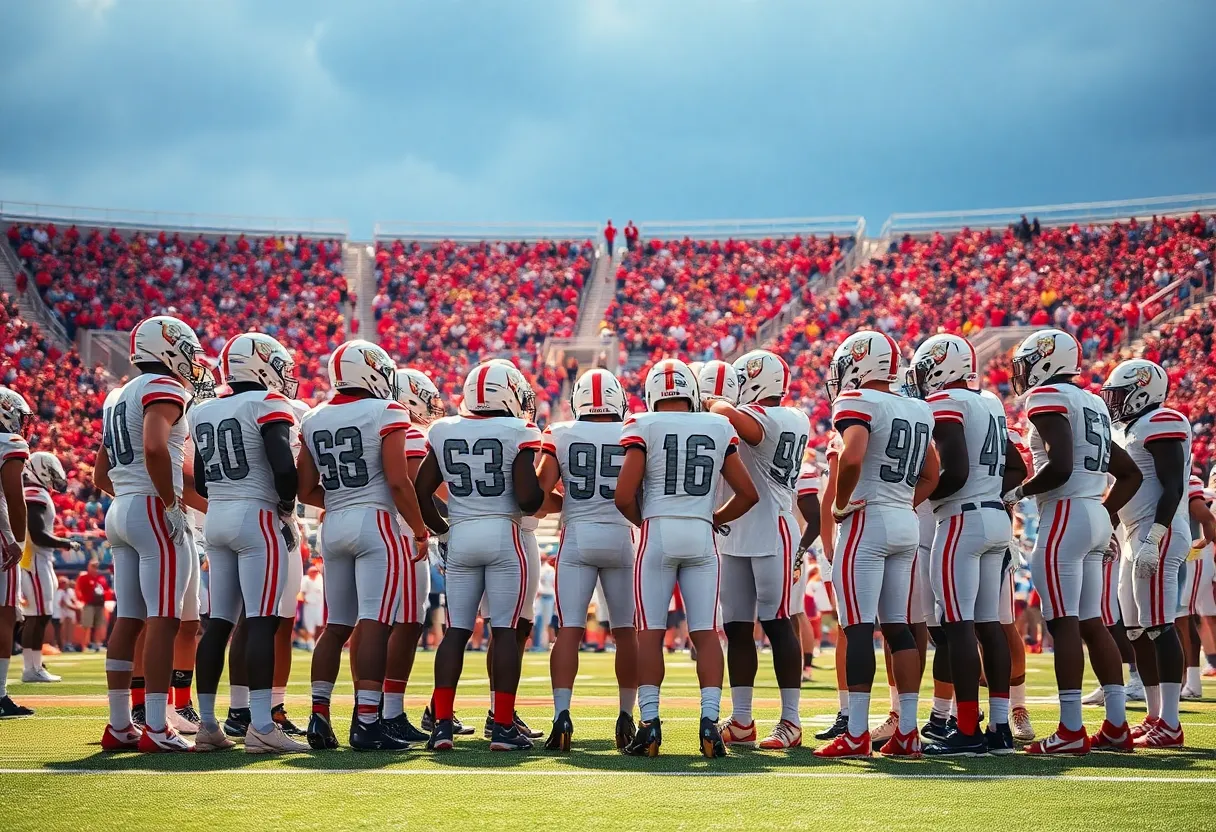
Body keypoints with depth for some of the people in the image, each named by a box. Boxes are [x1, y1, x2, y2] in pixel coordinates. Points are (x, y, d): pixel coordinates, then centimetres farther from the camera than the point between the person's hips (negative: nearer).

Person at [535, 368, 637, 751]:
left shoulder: (559, 435, 0)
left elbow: (541, 490, -6)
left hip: (576, 537, 0)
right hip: (621, 537, 0)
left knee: (569, 629, -2)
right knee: (625, 631, 11)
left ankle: (562, 713, -14)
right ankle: (626, 716, 16)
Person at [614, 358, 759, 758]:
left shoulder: (644, 426, -2)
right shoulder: (719, 428, 8)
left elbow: (624, 496, -8)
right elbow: (748, 493, 9)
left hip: (658, 533, -2)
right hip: (701, 536, 2)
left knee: (650, 631, 2)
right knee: (705, 632, 4)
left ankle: (650, 723, -1)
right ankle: (709, 720, -4)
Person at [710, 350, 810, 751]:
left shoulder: (760, 418, -15)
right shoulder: (796, 420, 12)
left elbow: (728, 413, -34)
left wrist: (713, 403, -13)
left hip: (772, 535, -10)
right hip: (737, 539, 10)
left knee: (778, 626, -4)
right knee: (737, 628, 10)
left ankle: (791, 720, 0)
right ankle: (740, 721, 14)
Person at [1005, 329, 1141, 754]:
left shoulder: (1049, 397, -8)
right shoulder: (1093, 404, 19)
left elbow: (1059, 467, -21)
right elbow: (1130, 473, 22)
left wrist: (1018, 492, -8)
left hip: (1065, 516, -9)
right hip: (1095, 515, 9)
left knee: (1064, 623, -9)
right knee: (1091, 623, 11)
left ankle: (1071, 730, -11)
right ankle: (1116, 725, 11)